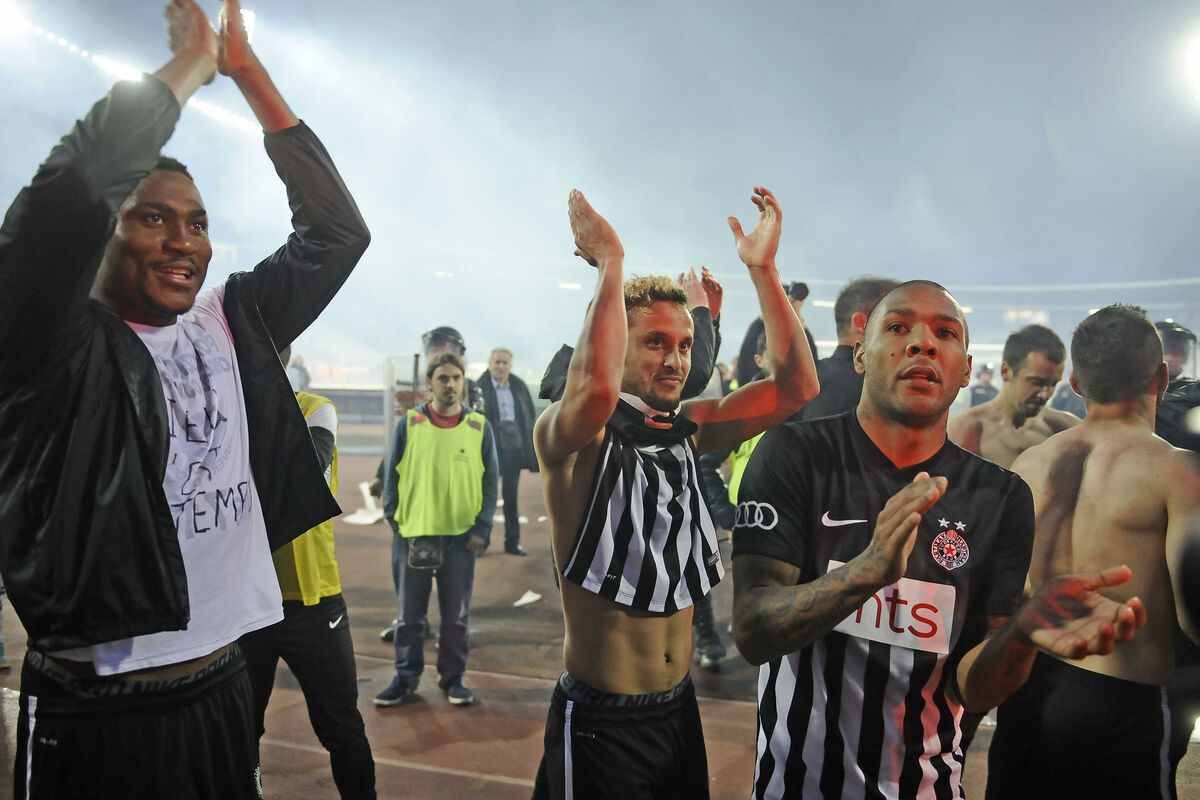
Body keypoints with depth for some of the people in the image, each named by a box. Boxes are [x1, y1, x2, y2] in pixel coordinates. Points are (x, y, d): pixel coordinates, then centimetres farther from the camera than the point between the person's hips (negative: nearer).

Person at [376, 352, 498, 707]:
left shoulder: (479, 426, 1)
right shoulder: (409, 424, 0)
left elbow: (489, 480, 4)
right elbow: (392, 475, 5)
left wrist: (482, 528, -3)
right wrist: (394, 520, -3)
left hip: (461, 535, 0)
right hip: (413, 534, 0)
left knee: (456, 614, 10)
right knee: (409, 613, 10)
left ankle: (453, 677, 25)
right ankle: (406, 676, 25)